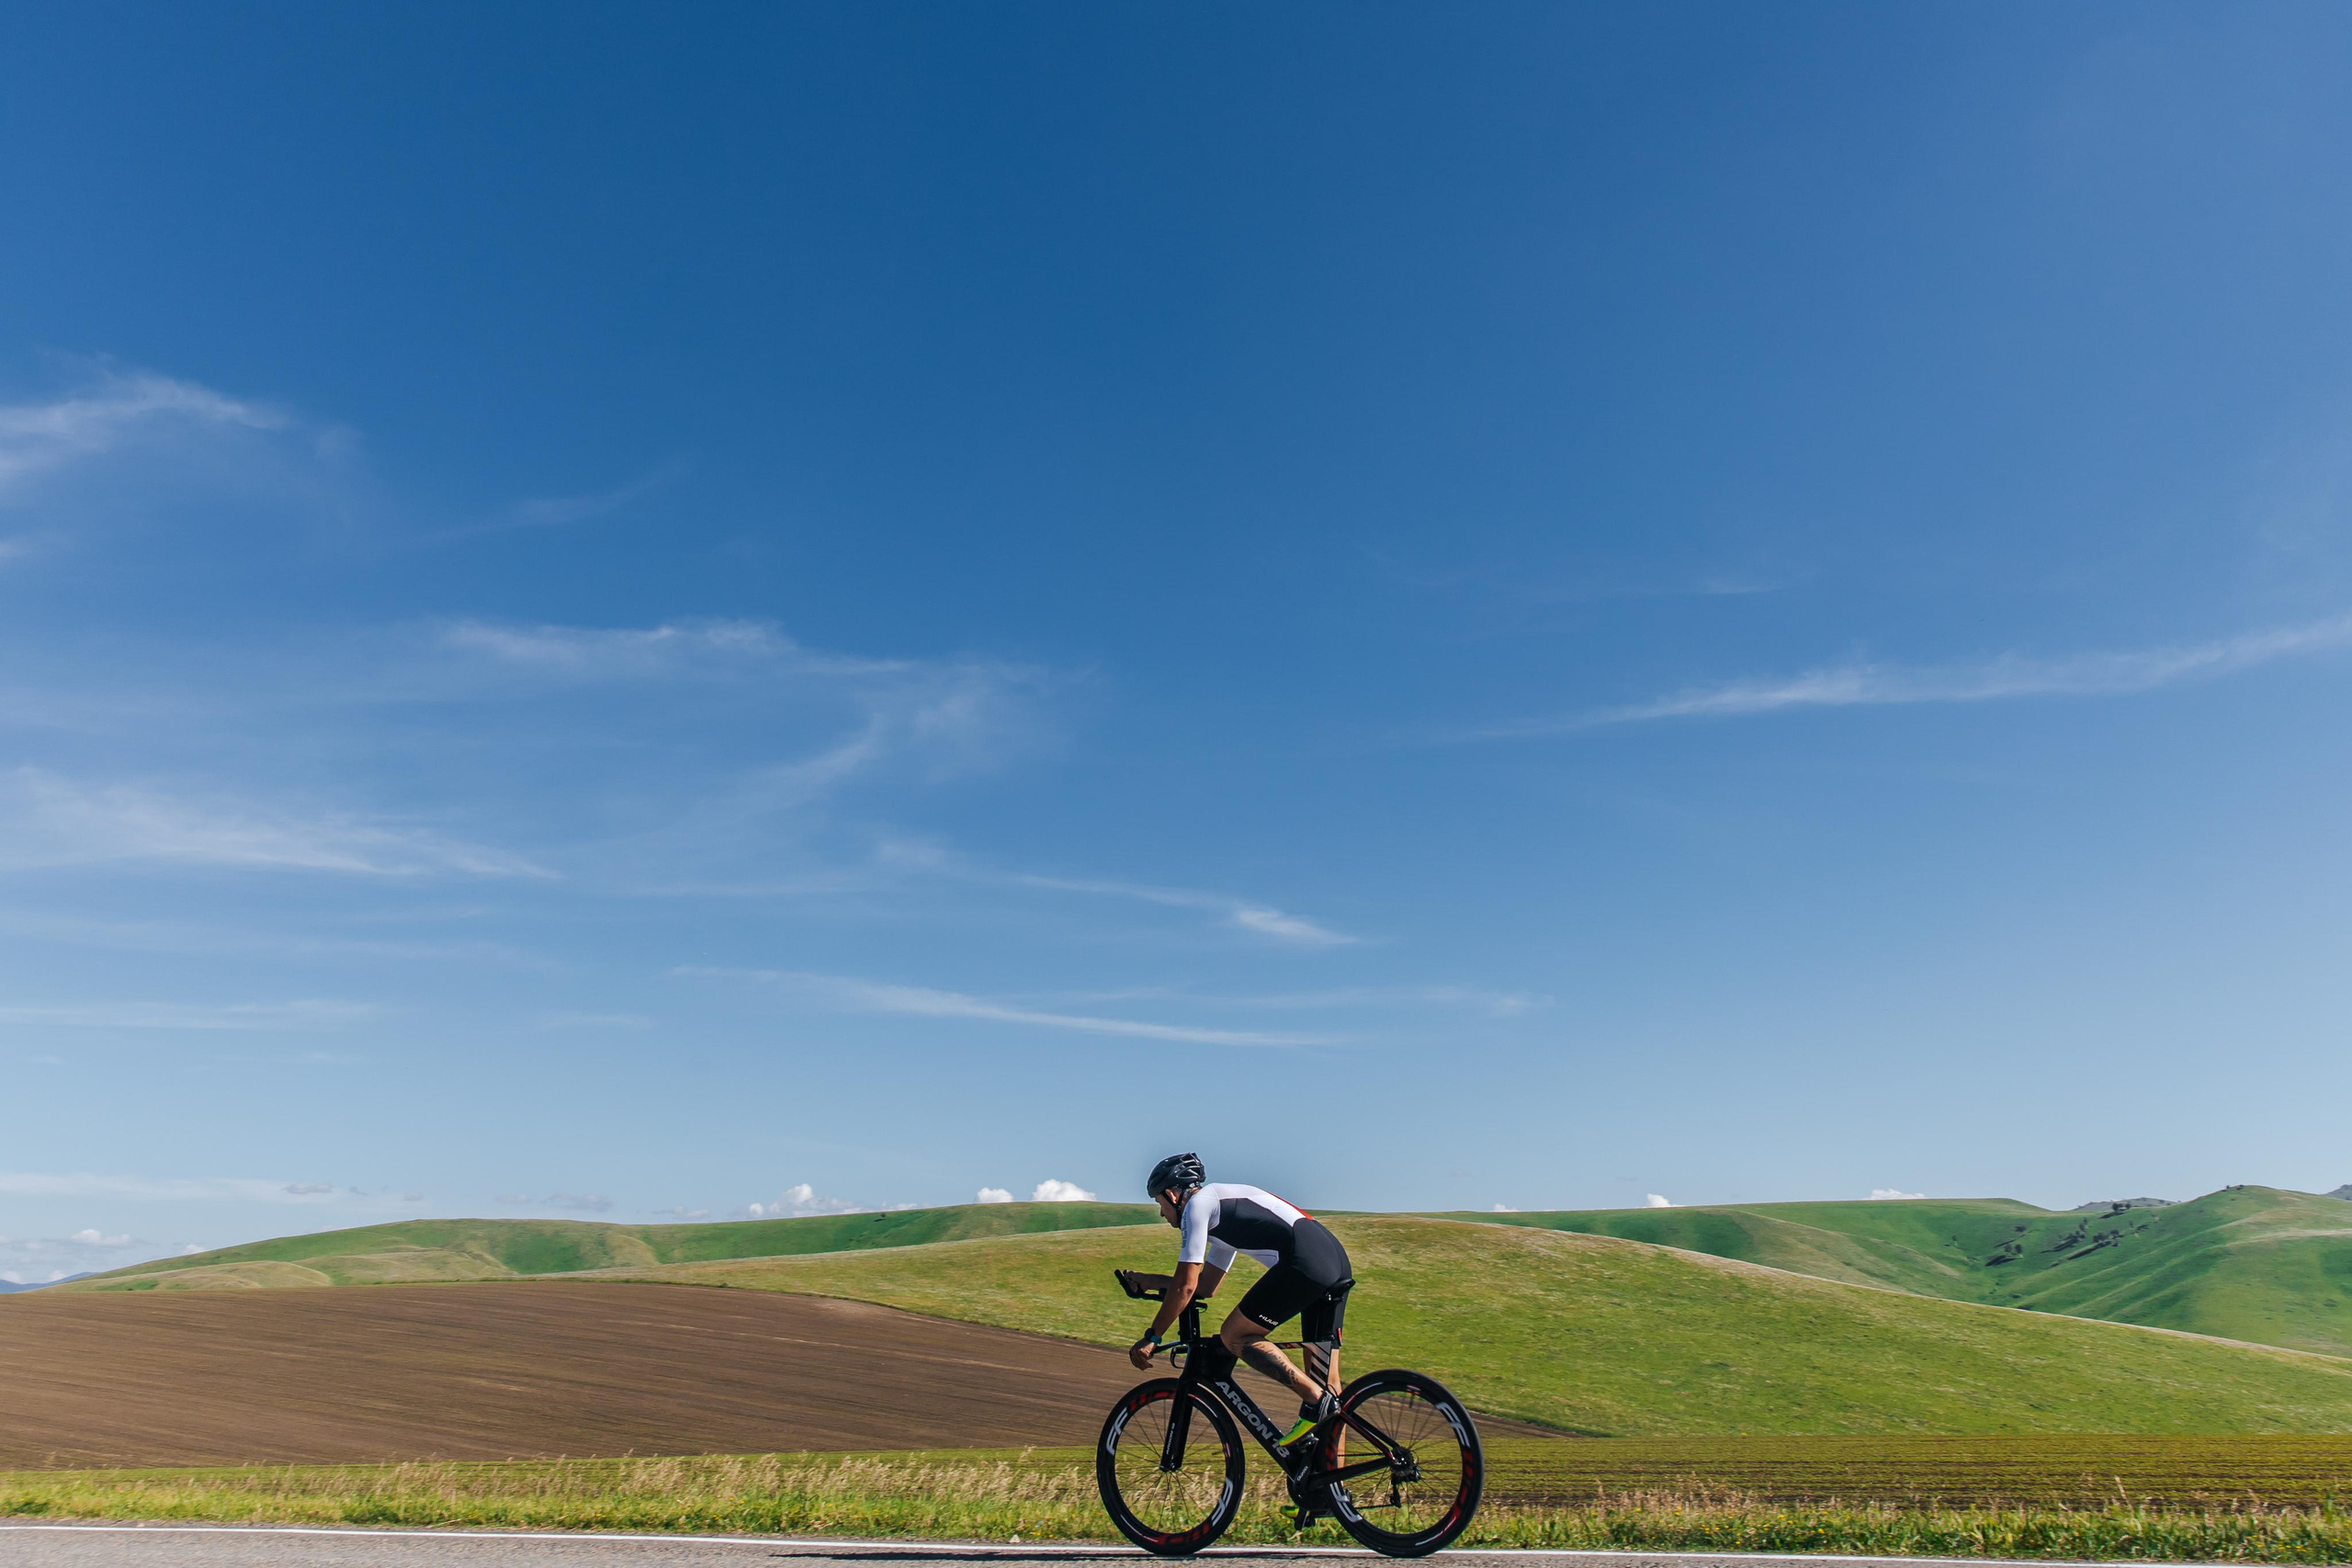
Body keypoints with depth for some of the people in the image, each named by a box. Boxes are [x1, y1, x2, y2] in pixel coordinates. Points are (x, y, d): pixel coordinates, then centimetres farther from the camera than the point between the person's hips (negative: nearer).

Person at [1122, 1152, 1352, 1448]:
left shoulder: (1197, 1204, 4)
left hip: (1304, 1262, -10)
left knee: (1233, 1336, 0)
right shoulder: (1222, 1206, 31)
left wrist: (1151, 1338, 7)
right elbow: (1206, 1286, 37)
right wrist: (1147, 1281, 39)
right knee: (1326, 1384, 11)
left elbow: (1185, 1286, -1)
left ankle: (1316, 1401, -6)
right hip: (1337, 1259, 10)